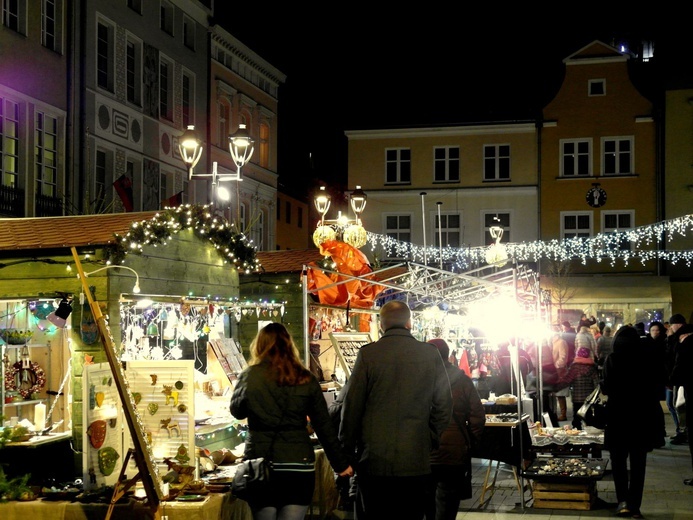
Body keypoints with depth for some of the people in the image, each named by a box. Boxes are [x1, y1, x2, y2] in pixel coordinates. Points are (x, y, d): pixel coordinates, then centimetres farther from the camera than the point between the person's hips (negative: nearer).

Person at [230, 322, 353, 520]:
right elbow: (324, 426, 5)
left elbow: (237, 411, 13)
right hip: (299, 464, 1)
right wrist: (340, 463, 12)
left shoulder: (250, 376, -3)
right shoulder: (306, 379, 2)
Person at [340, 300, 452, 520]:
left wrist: (347, 450, 6)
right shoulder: (430, 354, 1)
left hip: (374, 460, -2)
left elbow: (352, 406, -3)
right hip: (416, 459, 2)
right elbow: (443, 405, 5)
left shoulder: (368, 354, -5)